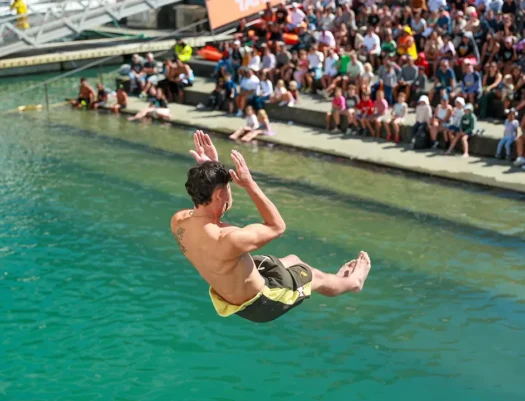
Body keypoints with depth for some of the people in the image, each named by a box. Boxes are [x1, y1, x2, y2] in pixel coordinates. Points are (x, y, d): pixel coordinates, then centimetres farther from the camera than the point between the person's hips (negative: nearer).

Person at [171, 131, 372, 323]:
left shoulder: (178, 222, -20)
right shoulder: (228, 240, -43)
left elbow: (203, 198, 5)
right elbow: (278, 226, -24)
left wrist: (208, 167, -10)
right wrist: (250, 184, -27)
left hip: (226, 295, 7)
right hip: (257, 303, -7)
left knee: (293, 260, 29)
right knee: (315, 276, 21)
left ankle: (336, 281, 59)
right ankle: (353, 282, 55)